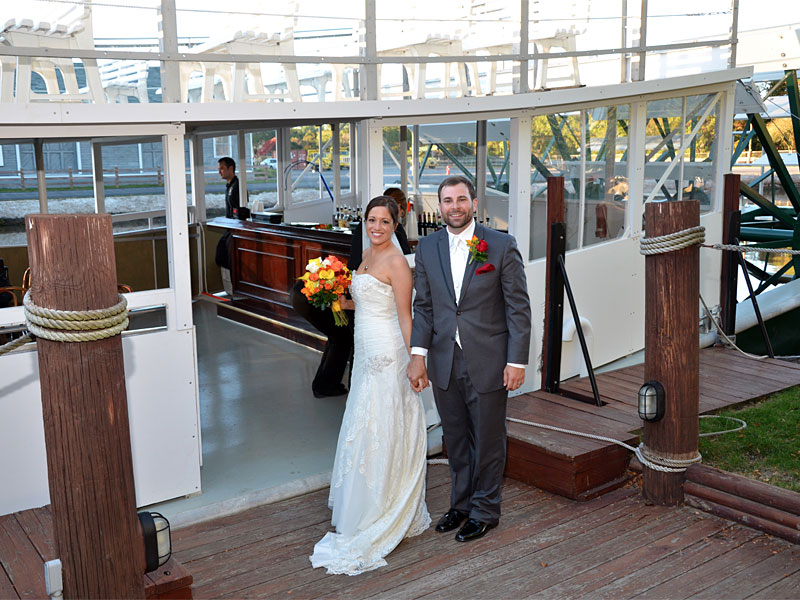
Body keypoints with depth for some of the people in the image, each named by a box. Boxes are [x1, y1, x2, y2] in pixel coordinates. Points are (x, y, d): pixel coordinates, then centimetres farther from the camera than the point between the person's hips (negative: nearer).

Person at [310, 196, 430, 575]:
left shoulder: (396, 262, -13)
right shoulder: (367, 255, 13)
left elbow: (405, 316, -15)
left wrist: (415, 362, -17)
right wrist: (342, 302, 9)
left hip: (387, 355, -9)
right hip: (366, 353, 9)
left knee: (380, 434, -2)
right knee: (365, 428, 15)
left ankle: (379, 520, 10)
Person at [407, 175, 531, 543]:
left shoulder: (502, 246, -7)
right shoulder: (427, 248, 4)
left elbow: (518, 307, -7)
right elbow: (423, 306, 6)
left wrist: (517, 361, -11)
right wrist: (418, 354, -4)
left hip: (488, 363, -3)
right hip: (444, 363, 4)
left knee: (488, 440, 9)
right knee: (455, 440, 17)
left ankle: (484, 511, 27)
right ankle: (461, 503, 35)